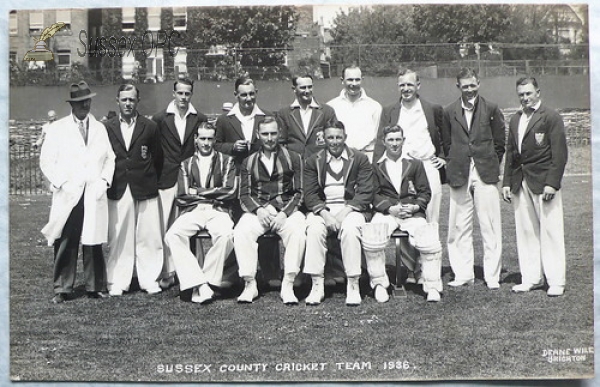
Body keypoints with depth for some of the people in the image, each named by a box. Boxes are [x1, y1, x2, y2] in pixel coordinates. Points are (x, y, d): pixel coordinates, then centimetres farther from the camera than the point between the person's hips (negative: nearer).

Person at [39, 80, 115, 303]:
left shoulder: (100, 129, 15)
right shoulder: (58, 128, 6)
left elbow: (110, 158, 16)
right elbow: (47, 161, 3)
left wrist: (104, 180, 1)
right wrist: (61, 183, -7)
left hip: (94, 195, 2)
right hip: (67, 196, -2)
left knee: (93, 243, 3)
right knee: (65, 243, -1)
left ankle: (96, 287, 13)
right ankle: (62, 289, 10)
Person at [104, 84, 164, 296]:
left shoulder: (150, 127, 4)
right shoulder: (107, 128, 6)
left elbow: (158, 158, 9)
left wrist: (151, 181, 10)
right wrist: (109, 181, 7)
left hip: (145, 190, 0)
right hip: (118, 191, 1)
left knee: (148, 238, 1)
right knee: (118, 239, 3)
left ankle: (150, 280, 12)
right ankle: (117, 282, 12)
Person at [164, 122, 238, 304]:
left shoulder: (226, 161, 13)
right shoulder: (186, 165, 18)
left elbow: (230, 192, 0)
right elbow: (182, 198, 8)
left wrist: (198, 192, 0)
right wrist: (213, 194, 1)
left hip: (217, 211, -2)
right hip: (192, 211, 2)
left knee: (226, 235, -35)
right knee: (172, 236, -29)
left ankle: (199, 286, -22)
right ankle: (201, 284, -29)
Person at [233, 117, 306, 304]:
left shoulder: (293, 158, 12)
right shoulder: (248, 162, 18)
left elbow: (299, 192, 5)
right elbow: (244, 195, 11)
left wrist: (284, 213, -10)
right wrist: (258, 209, -10)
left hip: (287, 210, -1)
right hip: (257, 210, 2)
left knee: (298, 232, -34)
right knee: (241, 232, -30)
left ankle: (288, 285, -25)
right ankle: (250, 284, -19)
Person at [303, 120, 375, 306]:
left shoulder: (360, 159, 7)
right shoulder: (313, 161, 11)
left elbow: (365, 193, -2)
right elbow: (310, 194, 2)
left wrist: (344, 212, -14)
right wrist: (325, 214, -15)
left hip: (351, 208, -1)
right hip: (321, 209, 1)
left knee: (350, 228, -34)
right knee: (314, 229, -31)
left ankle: (353, 285, -25)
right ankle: (317, 286, -25)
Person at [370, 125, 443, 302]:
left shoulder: (415, 164, 17)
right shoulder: (376, 166, 13)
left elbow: (425, 192, 11)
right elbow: (374, 195, 4)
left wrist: (415, 206, -9)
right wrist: (391, 208, -12)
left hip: (412, 212, 1)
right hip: (386, 212, 0)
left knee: (430, 241, -26)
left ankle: (432, 287, -9)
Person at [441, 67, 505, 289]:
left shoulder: (491, 109, 5)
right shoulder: (449, 112, 9)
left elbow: (499, 143, 8)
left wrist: (490, 166, 4)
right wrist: (454, 166, 6)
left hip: (485, 174, -1)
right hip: (459, 175, 2)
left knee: (490, 227, 0)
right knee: (459, 227, 4)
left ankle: (492, 276, 7)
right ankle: (463, 275, 13)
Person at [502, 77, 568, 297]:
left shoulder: (551, 117, -3)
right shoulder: (515, 120, 17)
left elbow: (559, 153, -8)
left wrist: (552, 183, -15)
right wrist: (507, 182, 11)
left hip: (543, 182, -6)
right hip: (520, 183, 6)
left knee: (551, 232, -2)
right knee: (525, 232, 8)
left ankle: (556, 281, 5)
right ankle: (531, 278, 17)